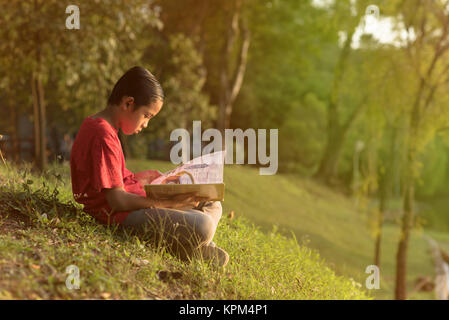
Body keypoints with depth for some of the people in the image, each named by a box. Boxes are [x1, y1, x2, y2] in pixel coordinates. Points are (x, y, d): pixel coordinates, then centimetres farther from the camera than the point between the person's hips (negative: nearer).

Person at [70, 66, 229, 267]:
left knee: (212, 206, 13)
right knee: (202, 227, -28)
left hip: (129, 200, 11)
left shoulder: (95, 125, 13)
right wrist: (171, 203, -23)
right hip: (118, 213, -11)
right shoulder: (103, 136, -21)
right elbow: (118, 201, -25)